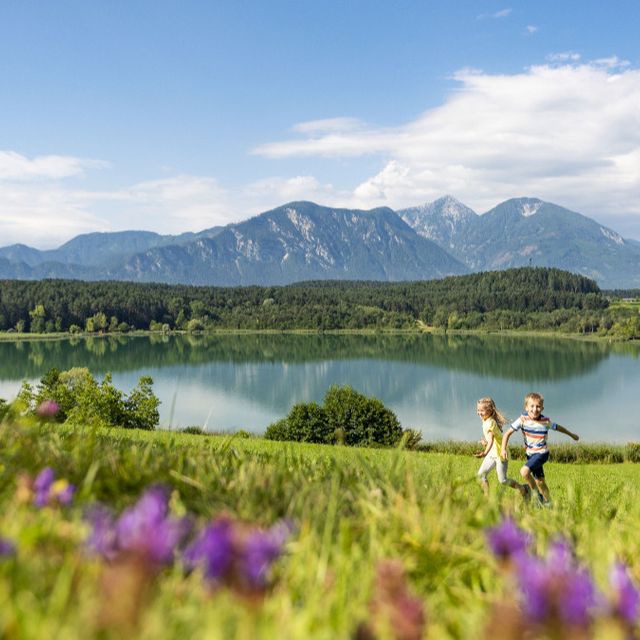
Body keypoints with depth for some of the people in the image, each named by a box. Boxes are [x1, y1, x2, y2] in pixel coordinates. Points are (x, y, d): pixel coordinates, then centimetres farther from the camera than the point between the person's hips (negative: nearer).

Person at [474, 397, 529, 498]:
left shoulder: (490, 422, -25)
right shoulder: (485, 421, 4)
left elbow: (491, 440, -38)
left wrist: (485, 453, -51)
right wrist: (485, 441, 13)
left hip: (500, 453, -9)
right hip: (492, 453, 9)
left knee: (503, 480, 1)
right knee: (481, 474, -1)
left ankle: (523, 489, 22)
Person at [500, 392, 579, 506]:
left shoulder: (545, 421, -13)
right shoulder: (523, 419, -13)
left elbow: (558, 427, 8)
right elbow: (508, 433, -12)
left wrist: (572, 434, 23)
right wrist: (503, 449, -25)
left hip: (541, 453, -3)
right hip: (530, 454, 3)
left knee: (524, 471, -24)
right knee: (540, 481, 11)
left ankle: (537, 494, -3)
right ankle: (548, 502, 29)